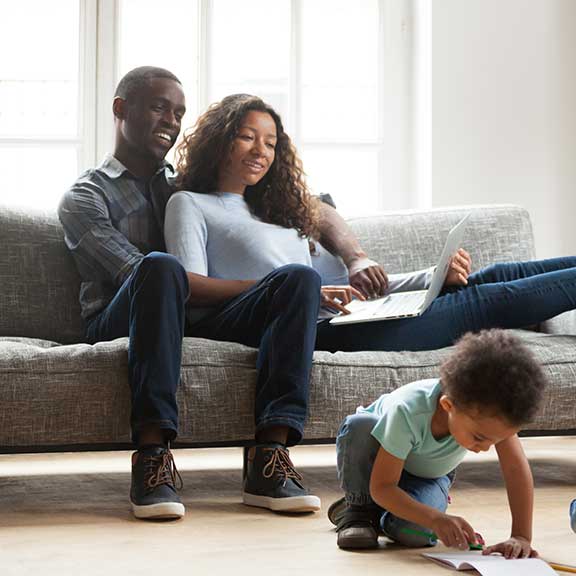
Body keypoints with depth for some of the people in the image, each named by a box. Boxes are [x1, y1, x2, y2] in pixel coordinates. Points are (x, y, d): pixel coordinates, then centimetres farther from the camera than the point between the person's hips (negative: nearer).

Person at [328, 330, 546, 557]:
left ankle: (381, 516, 6)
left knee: (414, 532, -31)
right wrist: (436, 518, -51)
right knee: (359, 426, -40)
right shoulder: (407, 412, -43)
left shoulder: (487, 409, -35)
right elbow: (381, 487, -38)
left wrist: (521, 537, -41)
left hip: (428, 475, 3)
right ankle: (359, 506, -14)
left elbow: (516, 468, -33)